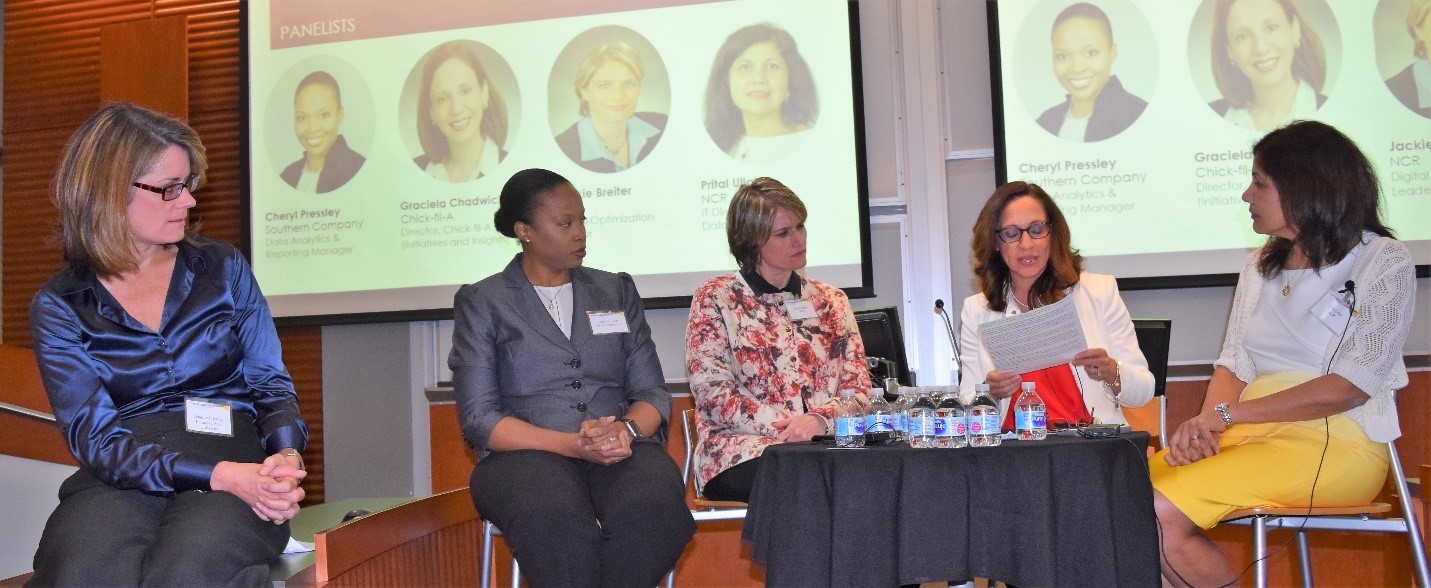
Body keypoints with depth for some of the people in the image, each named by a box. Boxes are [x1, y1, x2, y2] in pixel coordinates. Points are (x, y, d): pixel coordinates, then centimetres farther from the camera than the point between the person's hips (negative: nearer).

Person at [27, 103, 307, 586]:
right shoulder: (58, 307, 6)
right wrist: (222, 475, -19)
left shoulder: (224, 269, 12)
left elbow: (271, 381, 11)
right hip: (121, 479, 0)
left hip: (236, 461, 0)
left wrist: (286, 456, -12)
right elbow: (97, 438, -3)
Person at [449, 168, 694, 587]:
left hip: (622, 451, 3)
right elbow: (480, 420, -1)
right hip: (527, 453, -2)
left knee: (654, 503, -34)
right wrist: (574, 445, -16)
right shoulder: (481, 303, 9)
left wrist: (627, 429, -12)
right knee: (556, 515, -38)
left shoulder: (617, 291, 19)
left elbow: (652, 392, 13)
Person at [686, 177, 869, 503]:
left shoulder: (831, 301, 18)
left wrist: (820, 420, -12)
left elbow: (858, 386, 10)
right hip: (743, 448, -4)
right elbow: (712, 394, -3)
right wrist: (783, 426, -16)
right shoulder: (714, 299, 6)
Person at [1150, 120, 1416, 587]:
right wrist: (1206, 424, -8)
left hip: (1336, 443, -6)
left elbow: (1350, 386, -12)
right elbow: (1233, 365, 13)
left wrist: (1228, 413, -13)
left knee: (1160, 511, -27)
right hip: (1250, 435, 6)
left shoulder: (1385, 262, -2)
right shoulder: (1261, 265, 18)